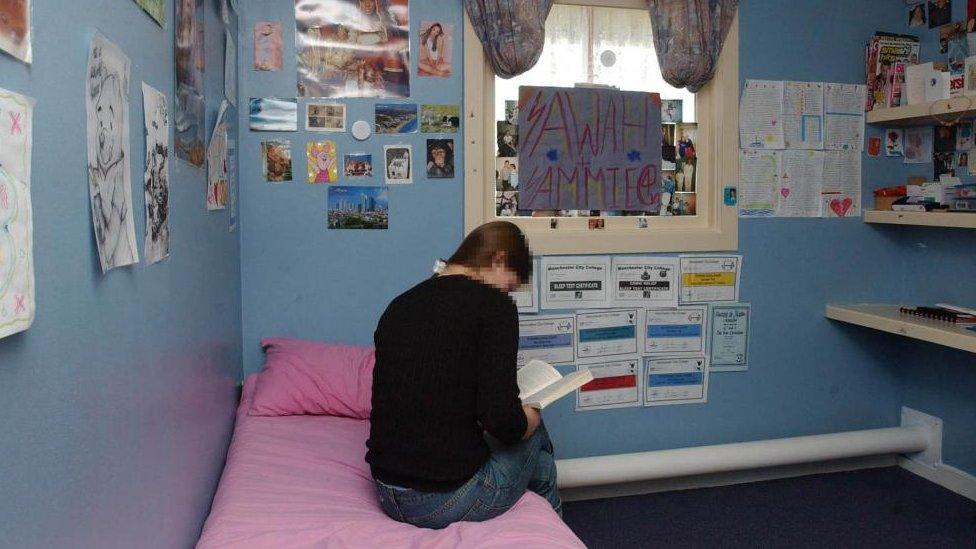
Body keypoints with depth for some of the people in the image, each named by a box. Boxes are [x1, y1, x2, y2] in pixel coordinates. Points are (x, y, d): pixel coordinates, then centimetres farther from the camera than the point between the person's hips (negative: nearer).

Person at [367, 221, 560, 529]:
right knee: (535, 434, 23)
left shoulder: (399, 305, 7)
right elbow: (501, 419, -21)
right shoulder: (493, 305, -13)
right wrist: (530, 418, 2)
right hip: (449, 500, -7)